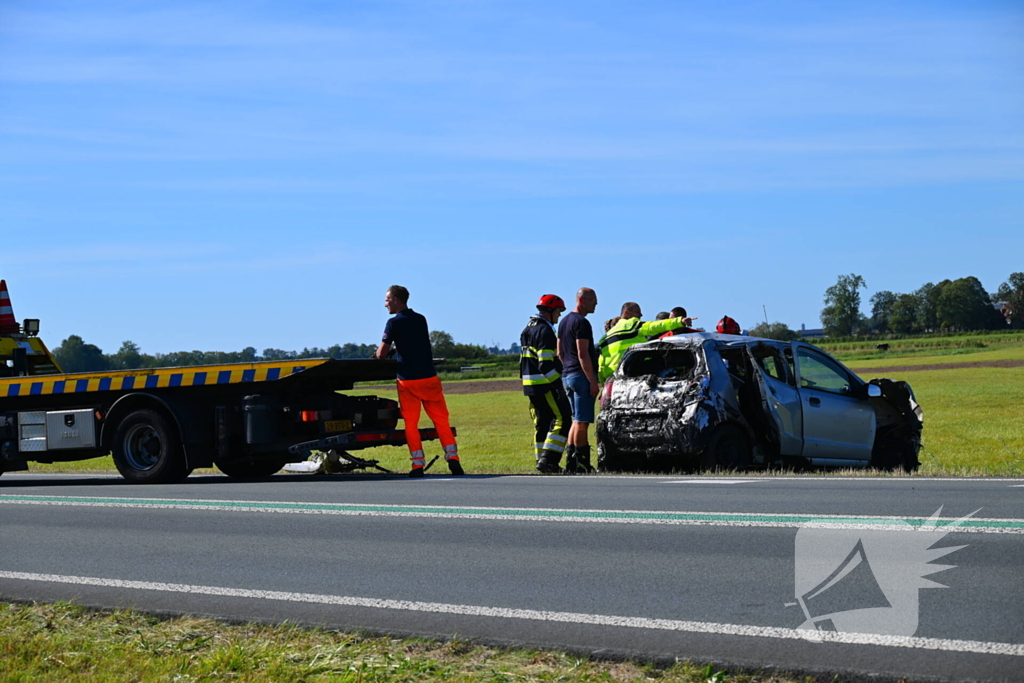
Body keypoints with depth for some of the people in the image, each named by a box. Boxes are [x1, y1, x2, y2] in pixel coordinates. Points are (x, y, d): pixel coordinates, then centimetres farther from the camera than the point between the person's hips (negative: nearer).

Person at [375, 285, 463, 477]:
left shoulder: (394, 323, -8)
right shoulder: (421, 319, 10)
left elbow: (382, 354, -8)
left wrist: (380, 351, 14)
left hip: (408, 381, -4)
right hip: (430, 378, 4)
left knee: (411, 424, 3)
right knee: (441, 420, 8)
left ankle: (418, 465, -1)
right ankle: (453, 458, -1)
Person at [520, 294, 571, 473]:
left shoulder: (528, 329, 18)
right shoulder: (545, 330, -14)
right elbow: (546, 364, -21)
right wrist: (558, 385, -21)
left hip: (530, 384, 10)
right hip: (544, 385, -10)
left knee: (542, 423, 13)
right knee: (562, 419, -9)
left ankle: (542, 460, 13)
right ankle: (548, 459, -17)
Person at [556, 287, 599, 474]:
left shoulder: (564, 321, 16)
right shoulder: (581, 322, -14)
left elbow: (560, 352, 21)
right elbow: (583, 354, -19)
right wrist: (593, 381, -19)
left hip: (567, 375, 10)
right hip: (581, 375, -10)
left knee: (576, 420, 14)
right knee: (582, 421, -7)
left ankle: (570, 463, 13)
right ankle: (581, 464, -7)